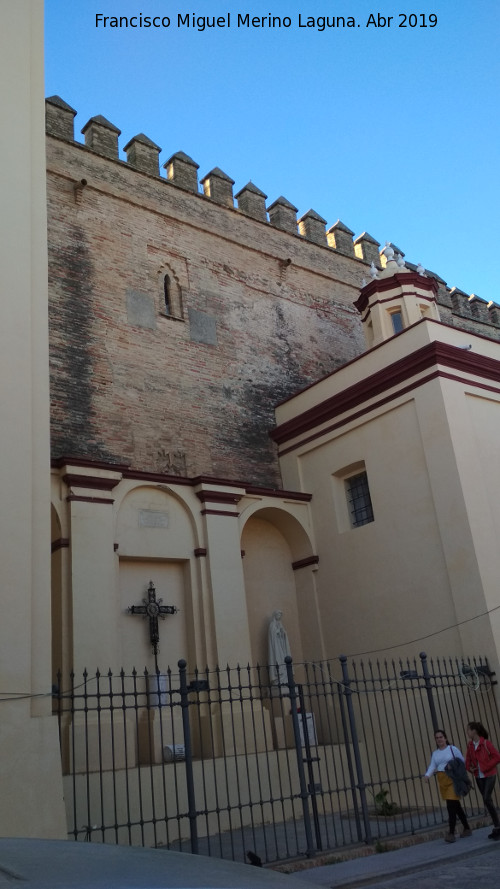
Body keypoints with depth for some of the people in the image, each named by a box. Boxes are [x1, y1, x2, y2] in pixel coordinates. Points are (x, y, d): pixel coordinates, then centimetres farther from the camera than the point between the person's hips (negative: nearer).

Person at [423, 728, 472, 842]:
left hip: (453, 780, -6)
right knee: (456, 806, 13)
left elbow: (462, 763, -2)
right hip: (442, 782, 6)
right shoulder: (435, 753, 12)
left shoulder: (453, 749, -3)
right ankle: (467, 829, 27)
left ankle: (451, 833, -14)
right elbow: (432, 766, 1)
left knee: (451, 806, -14)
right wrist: (427, 775, -18)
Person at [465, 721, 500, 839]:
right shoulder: (470, 745, 6)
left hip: (489, 775, -6)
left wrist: (485, 767, -17)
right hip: (479, 777, 6)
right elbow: (468, 759, 14)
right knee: (487, 801, 8)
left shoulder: (485, 743, -13)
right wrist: (469, 767, -7)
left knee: (487, 799, -16)